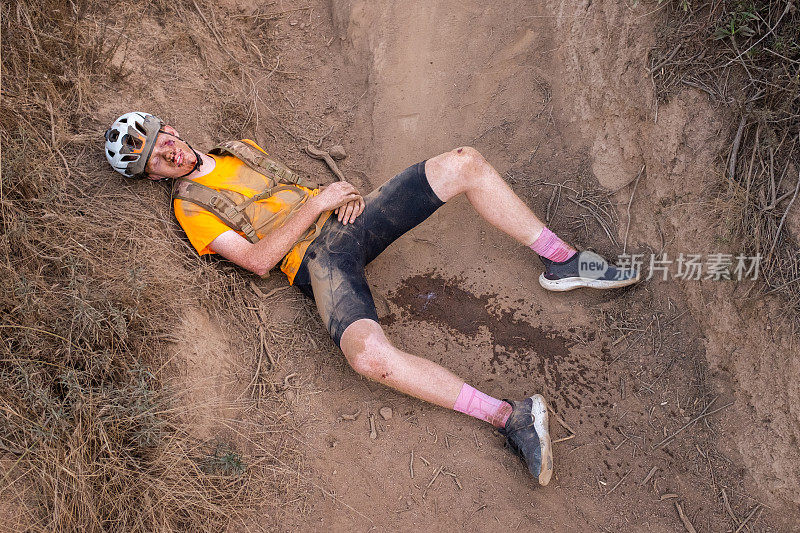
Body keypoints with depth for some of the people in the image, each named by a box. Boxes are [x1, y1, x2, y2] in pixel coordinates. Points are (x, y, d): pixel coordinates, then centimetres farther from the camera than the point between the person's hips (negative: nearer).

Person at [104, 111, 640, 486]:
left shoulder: (239, 148, 21)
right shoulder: (190, 205, 2)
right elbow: (257, 259, -10)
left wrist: (343, 191, 3)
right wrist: (314, 204, -12)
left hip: (348, 220, 7)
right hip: (316, 260, -7)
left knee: (465, 162, -9)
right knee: (369, 353, -40)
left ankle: (560, 261, 0)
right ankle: (508, 418, -29)